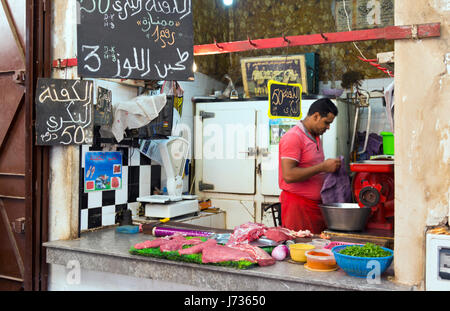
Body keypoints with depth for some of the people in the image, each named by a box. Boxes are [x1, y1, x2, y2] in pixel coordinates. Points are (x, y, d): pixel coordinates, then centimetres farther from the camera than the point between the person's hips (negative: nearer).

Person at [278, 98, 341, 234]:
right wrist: (323, 167, -19)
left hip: (317, 204, 8)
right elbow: (289, 175, -22)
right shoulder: (293, 137, -12)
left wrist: (332, 167, 8)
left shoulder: (316, 137, 17)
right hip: (297, 205, -8)